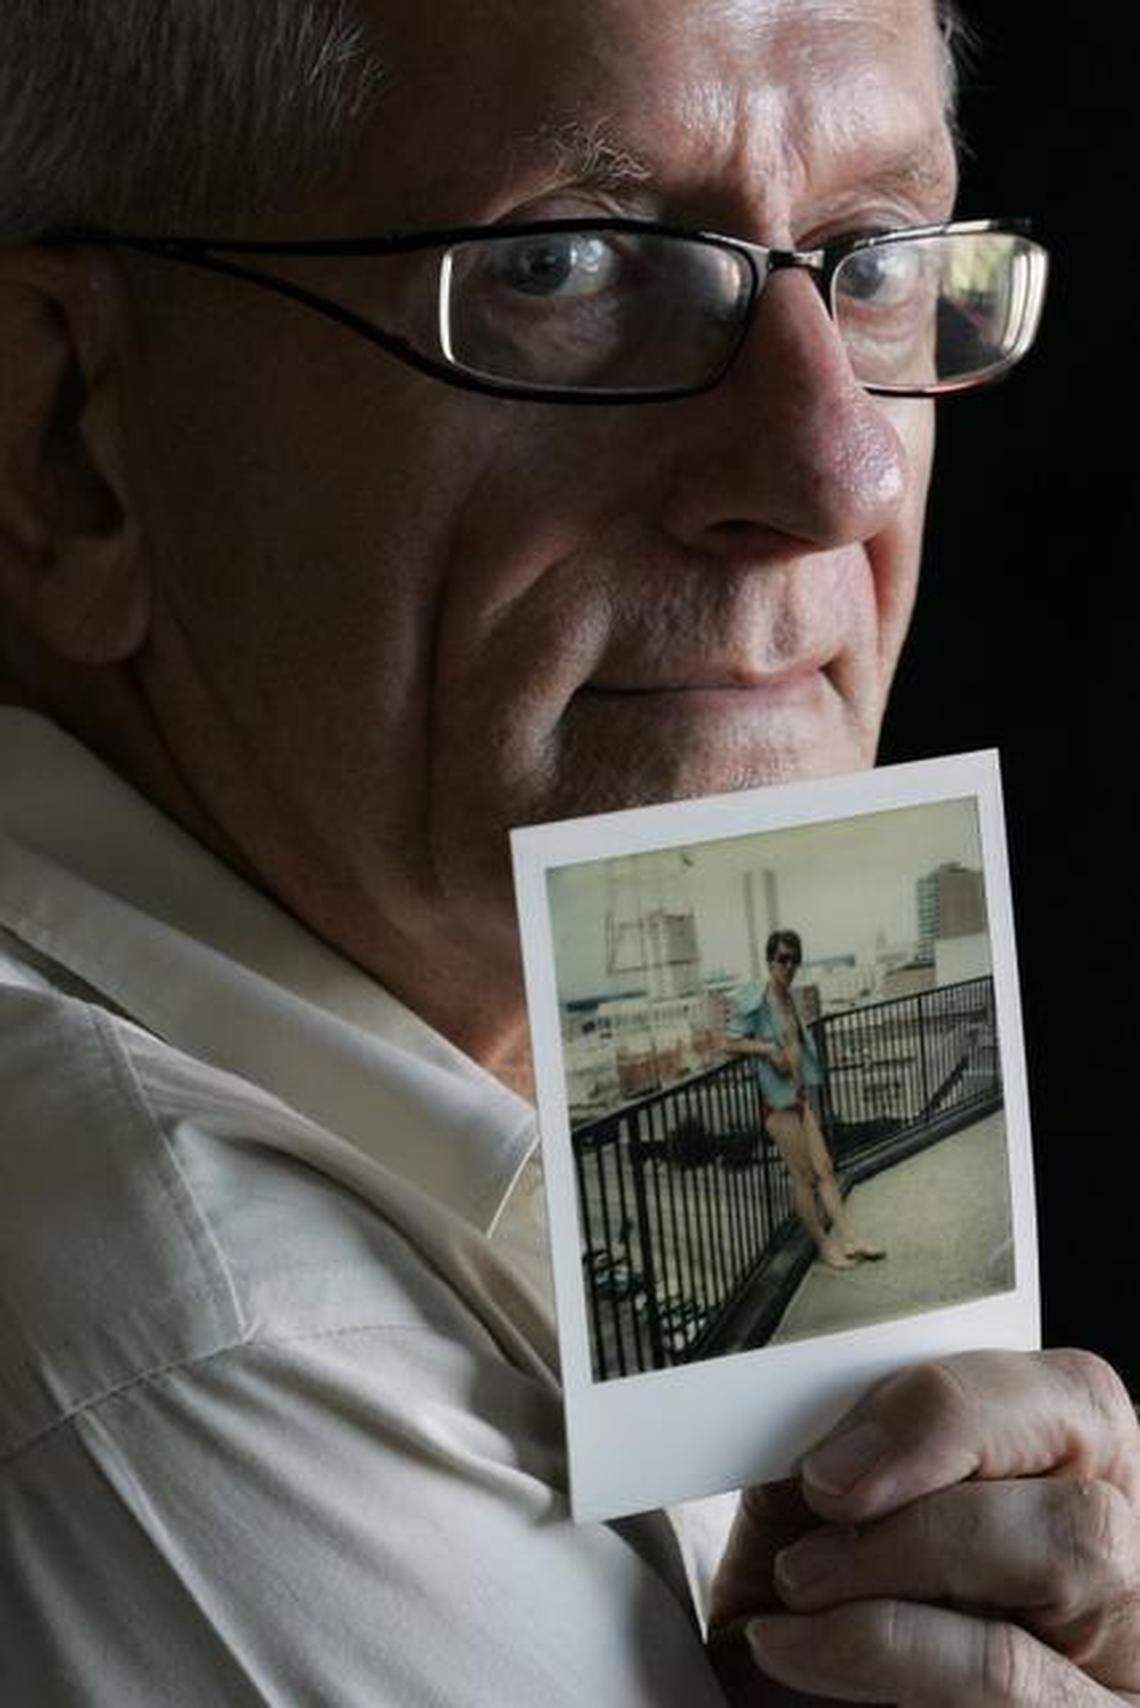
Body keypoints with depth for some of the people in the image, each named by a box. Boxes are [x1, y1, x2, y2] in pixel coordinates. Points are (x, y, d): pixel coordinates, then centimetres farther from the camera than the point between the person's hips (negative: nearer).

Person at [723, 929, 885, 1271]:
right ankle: (824, 1246, 6)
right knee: (803, 1175, -1)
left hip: (800, 1095, 8)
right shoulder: (758, 1004, -14)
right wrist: (767, 1049, -21)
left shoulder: (788, 999, 10)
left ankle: (846, 1237, 10)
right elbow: (728, 1043, -14)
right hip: (777, 1100, -8)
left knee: (824, 1169, 7)